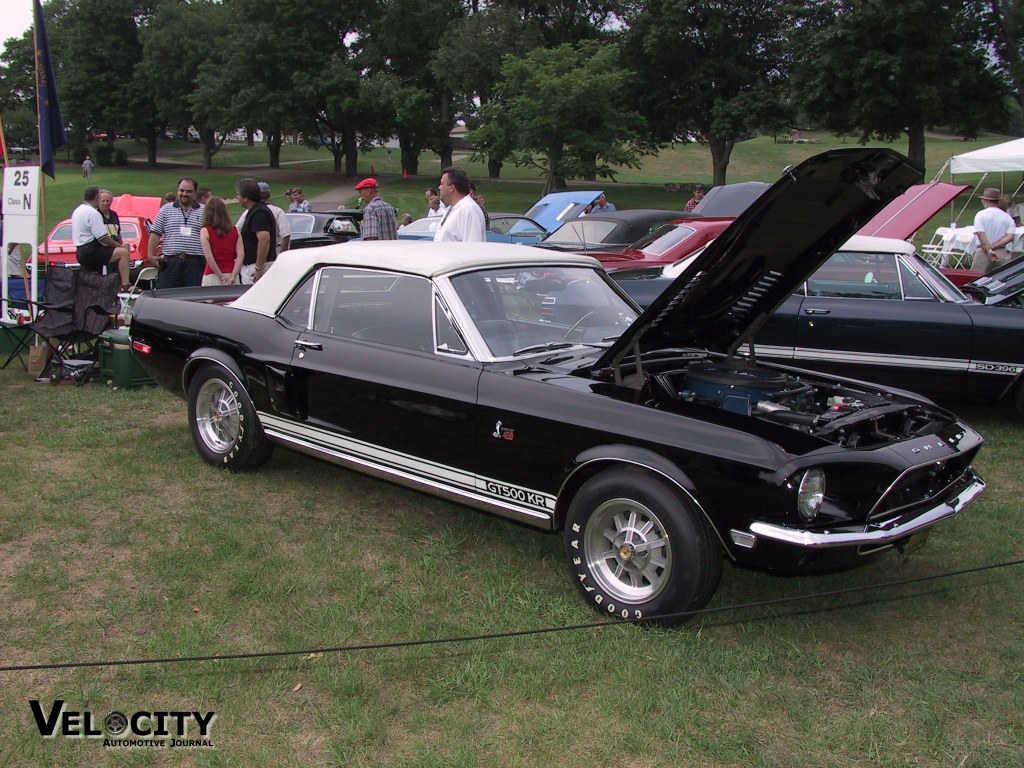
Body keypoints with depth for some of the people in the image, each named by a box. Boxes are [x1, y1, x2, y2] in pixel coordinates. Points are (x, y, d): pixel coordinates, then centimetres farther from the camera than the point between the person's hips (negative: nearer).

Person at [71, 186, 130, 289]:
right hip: (90, 252, -11)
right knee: (123, 252, -21)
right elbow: (103, 237, -19)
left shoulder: (77, 210, 19)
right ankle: (125, 286, -31)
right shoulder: (93, 212, -13)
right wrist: (120, 245, -8)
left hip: (80, 252, 11)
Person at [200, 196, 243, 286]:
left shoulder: (205, 231, -2)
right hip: (231, 274, 3)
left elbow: (209, 258, -11)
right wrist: (232, 276, -8)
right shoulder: (234, 231, 7)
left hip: (212, 276, -3)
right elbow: (241, 255, -3)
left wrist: (222, 278, -9)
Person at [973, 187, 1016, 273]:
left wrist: (989, 250, -16)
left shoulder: (981, 214, -4)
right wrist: (993, 246, -7)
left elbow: (981, 234, -15)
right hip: (1002, 253, 3)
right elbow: (1010, 237, -3)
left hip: (983, 251, -3)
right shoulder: (1007, 217, 7)